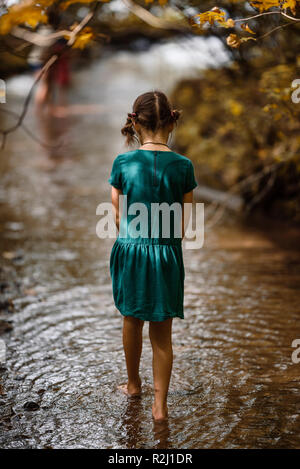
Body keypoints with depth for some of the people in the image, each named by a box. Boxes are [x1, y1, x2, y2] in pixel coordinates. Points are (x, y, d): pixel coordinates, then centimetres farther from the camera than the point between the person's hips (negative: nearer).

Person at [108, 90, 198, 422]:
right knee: (162, 332, 10)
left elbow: (118, 216, -2)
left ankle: (133, 384, 41)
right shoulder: (182, 166, -9)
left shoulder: (123, 162, -9)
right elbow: (184, 223, -3)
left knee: (132, 320, 22)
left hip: (130, 249, 1)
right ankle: (160, 405, 14)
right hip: (166, 255, -1)